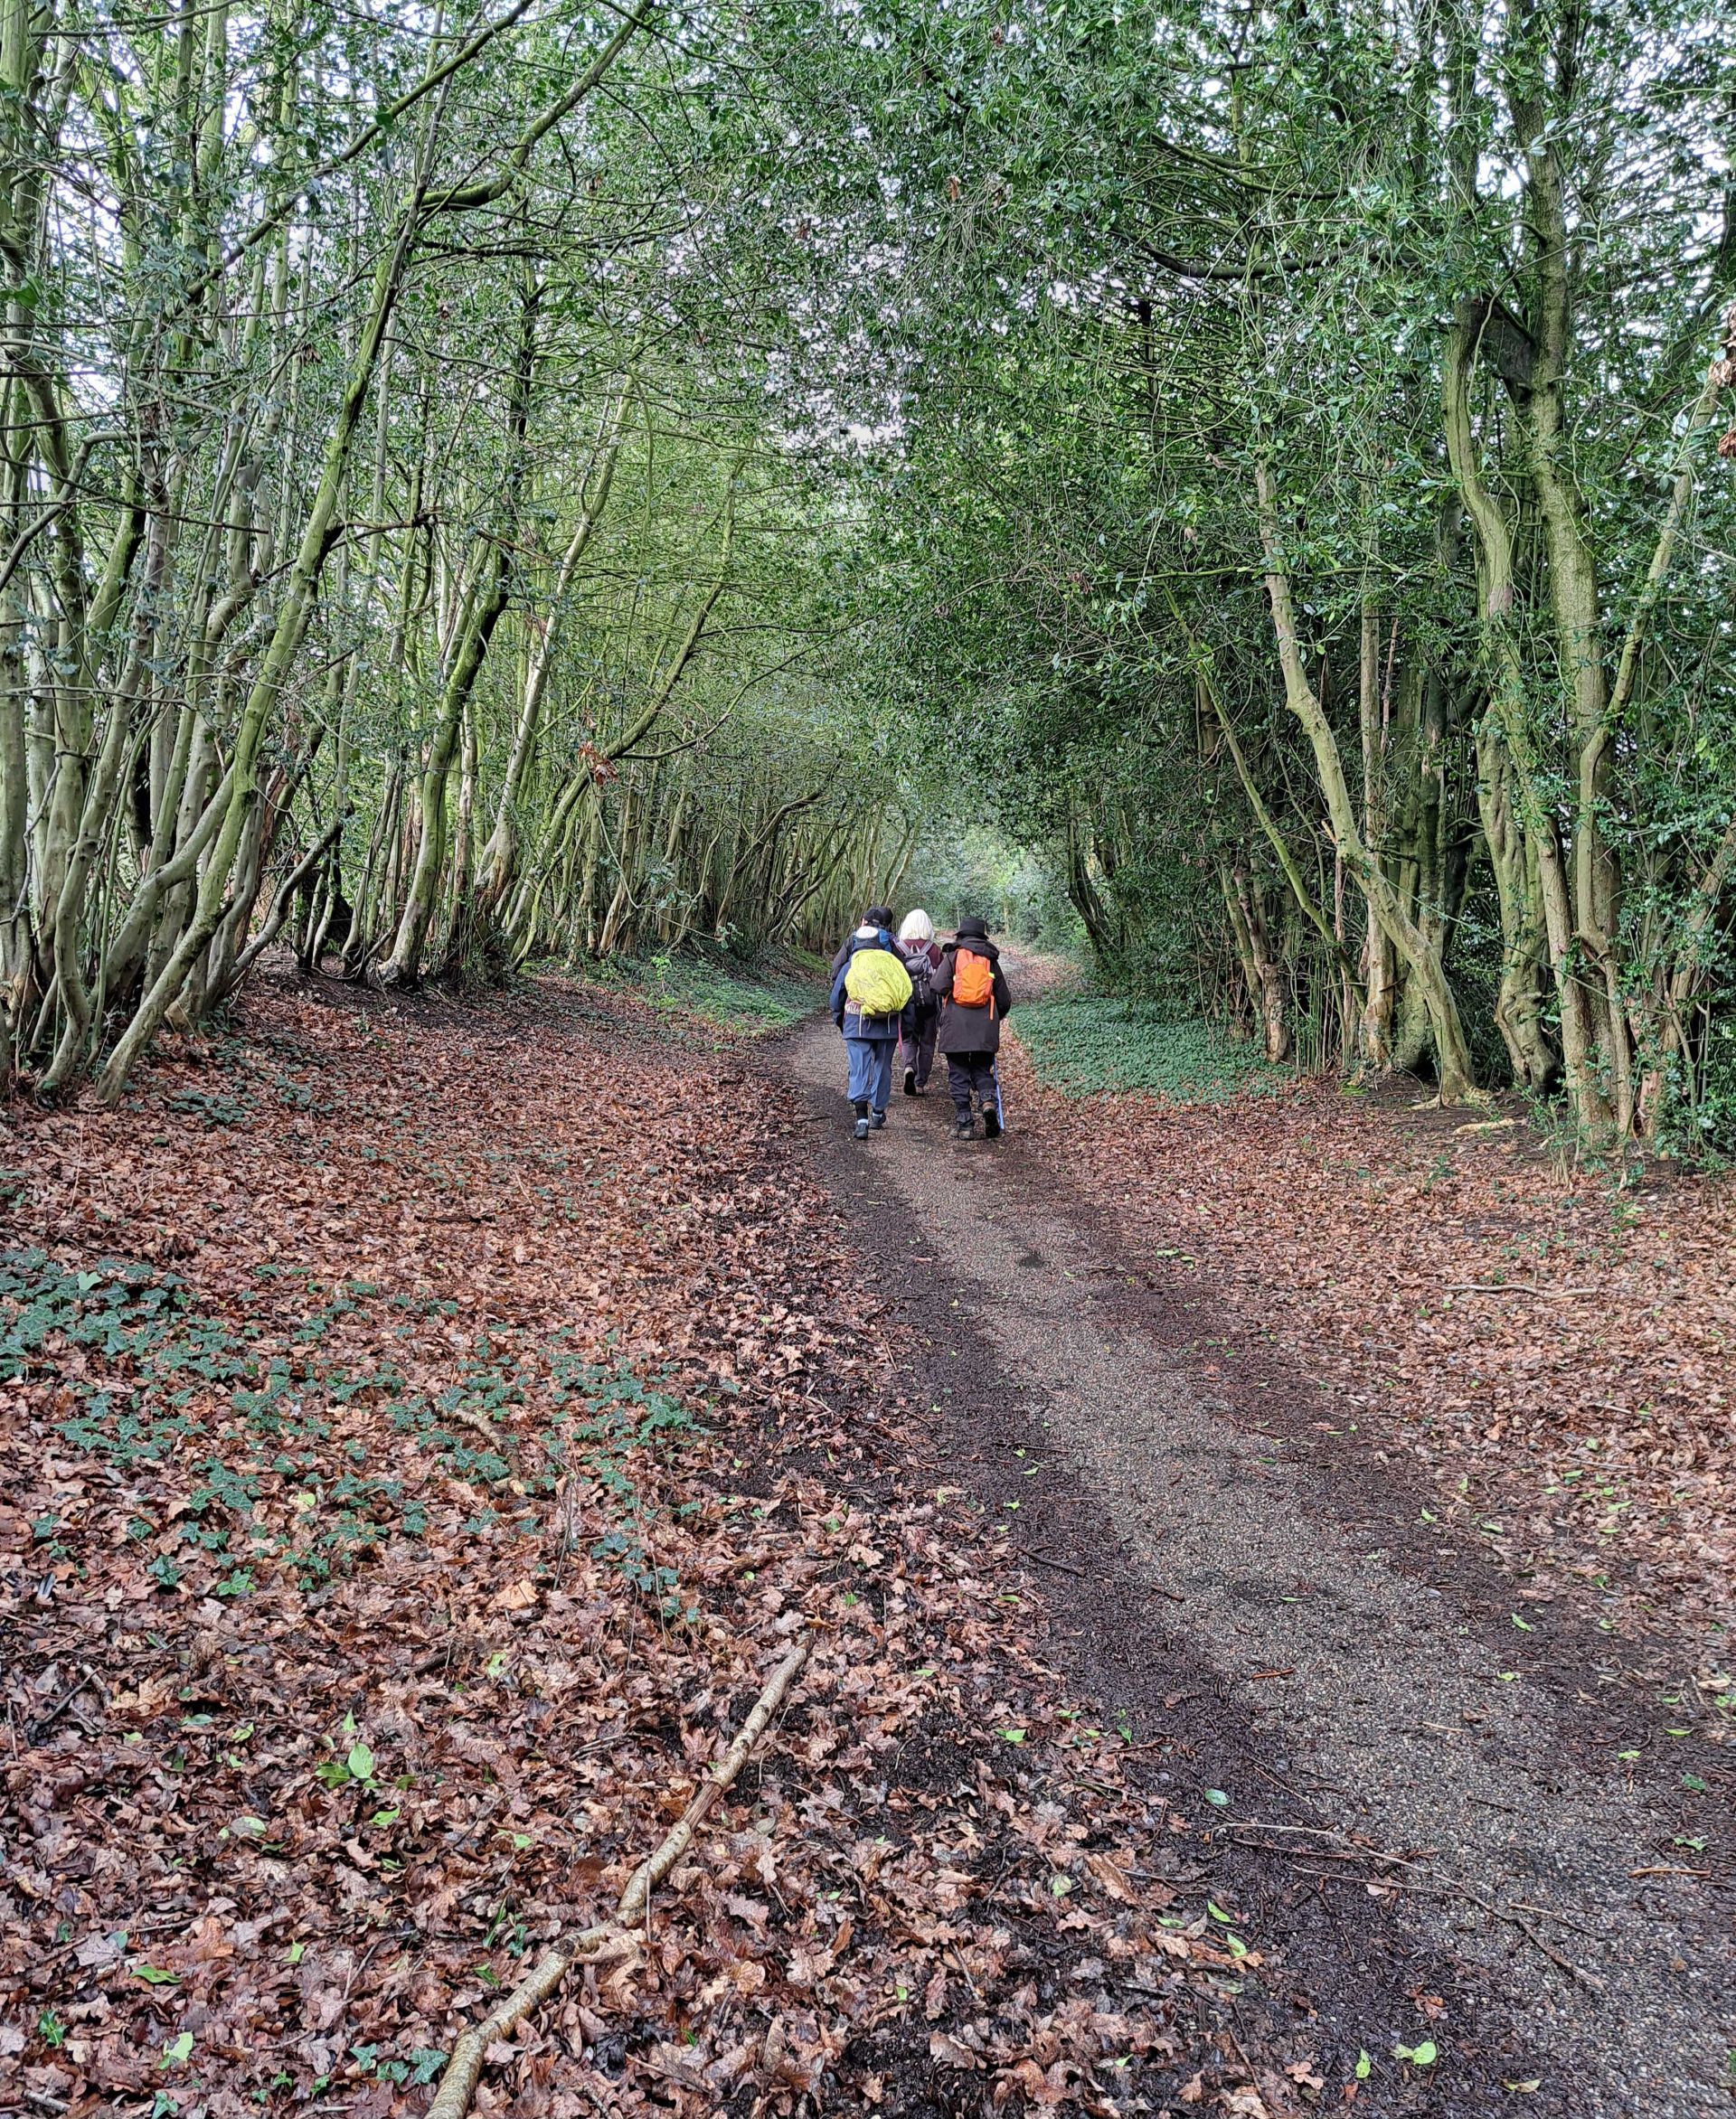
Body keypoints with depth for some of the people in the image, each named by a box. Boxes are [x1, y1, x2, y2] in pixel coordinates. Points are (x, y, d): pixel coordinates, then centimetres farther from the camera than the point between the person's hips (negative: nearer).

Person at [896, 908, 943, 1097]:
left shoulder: (899, 948, -3)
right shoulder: (934, 949, -4)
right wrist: (943, 1010, 6)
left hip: (906, 1001, 0)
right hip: (929, 1003, 0)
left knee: (909, 1039, 13)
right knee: (927, 1042, 12)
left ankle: (909, 1066, -16)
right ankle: (921, 1082, 12)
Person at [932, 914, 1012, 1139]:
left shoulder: (952, 956, 4)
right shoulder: (991, 960, 13)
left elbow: (939, 986, -11)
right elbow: (1005, 1000, 15)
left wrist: (944, 1009, 9)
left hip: (955, 1027, -2)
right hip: (985, 1028, 2)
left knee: (958, 1075, 5)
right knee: (983, 1070, 15)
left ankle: (965, 1124, 0)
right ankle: (988, 1100, -14)